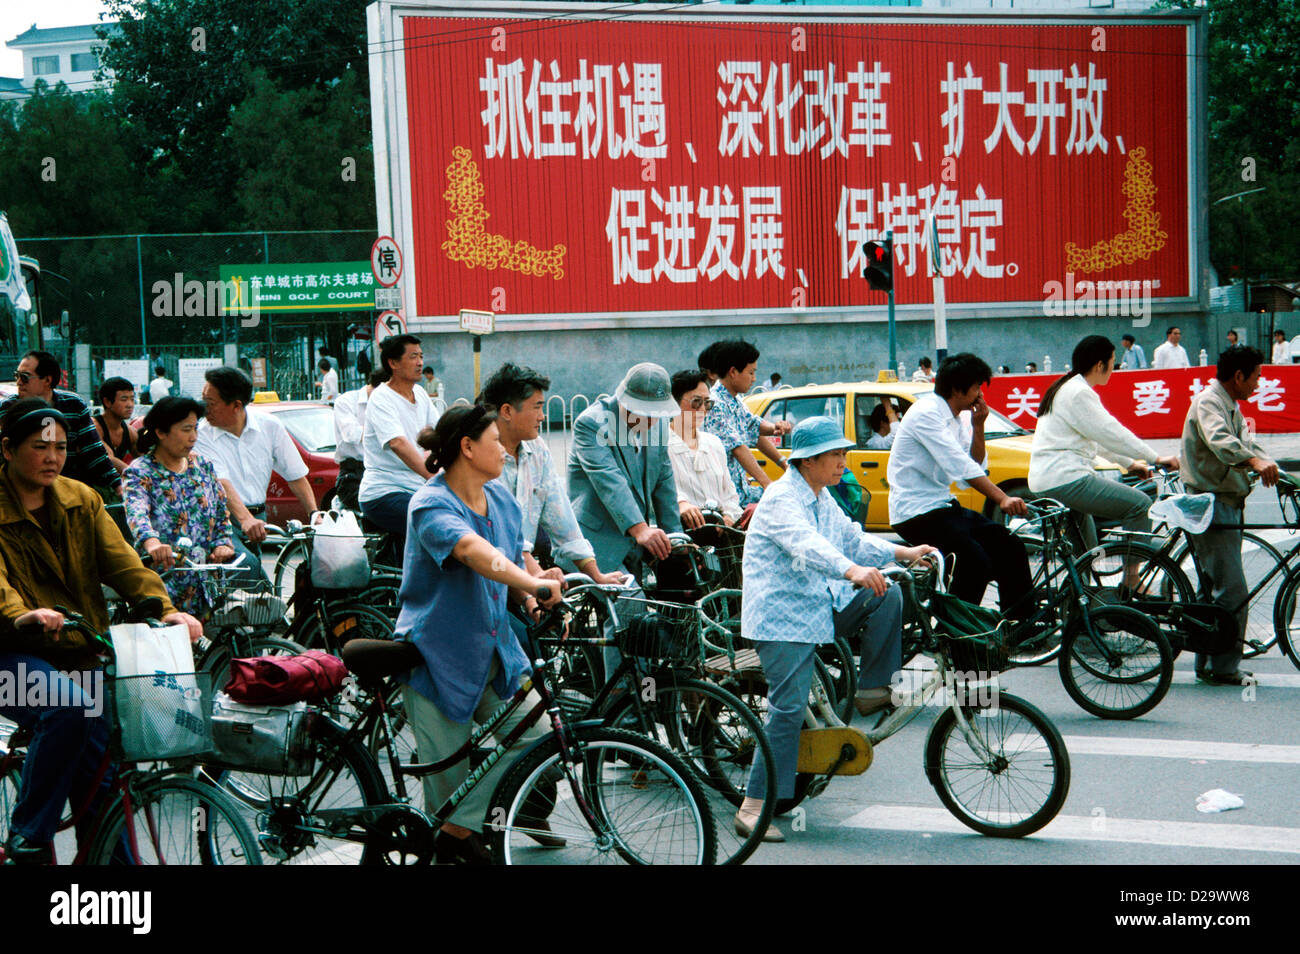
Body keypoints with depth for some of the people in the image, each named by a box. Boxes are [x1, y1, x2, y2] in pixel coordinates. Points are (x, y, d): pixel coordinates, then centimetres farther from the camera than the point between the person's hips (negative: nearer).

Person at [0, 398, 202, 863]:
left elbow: (122, 561, -1)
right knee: (70, 705, -34)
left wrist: (166, 610, -19)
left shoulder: (81, 500, 11)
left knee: (100, 780, 0)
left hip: (80, 656, 6)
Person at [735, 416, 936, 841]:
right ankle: (754, 807, -9)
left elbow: (852, 540, 22)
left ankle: (873, 691, 5)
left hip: (821, 608, 8)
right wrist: (852, 571, -51)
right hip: (782, 615, -8)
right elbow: (807, 545, -35)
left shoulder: (822, 499, 14)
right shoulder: (782, 499, -17)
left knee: (885, 596, -6)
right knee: (788, 707, -13)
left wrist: (902, 553, 9)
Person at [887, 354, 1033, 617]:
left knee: (1010, 547, -1)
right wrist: (1001, 498, -35)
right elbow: (958, 465, -27)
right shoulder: (926, 413, -16)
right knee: (976, 560, -25)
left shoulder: (957, 417, 13)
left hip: (941, 505, 9)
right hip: (915, 514, -9)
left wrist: (978, 426, 1)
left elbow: (974, 466, 14)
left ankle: (1023, 623, 6)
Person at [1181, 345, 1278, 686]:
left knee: (1215, 588, 14)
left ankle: (1208, 664, 20)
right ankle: (1224, 668, -8)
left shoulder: (1232, 406, 19)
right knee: (1232, 591, -12)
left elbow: (1245, 442, 12)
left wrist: (1272, 469, -6)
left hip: (1227, 504, 11)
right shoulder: (1208, 402, -14)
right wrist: (1255, 461, -48)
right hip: (1209, 506, -11)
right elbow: (1219, 441, -33)